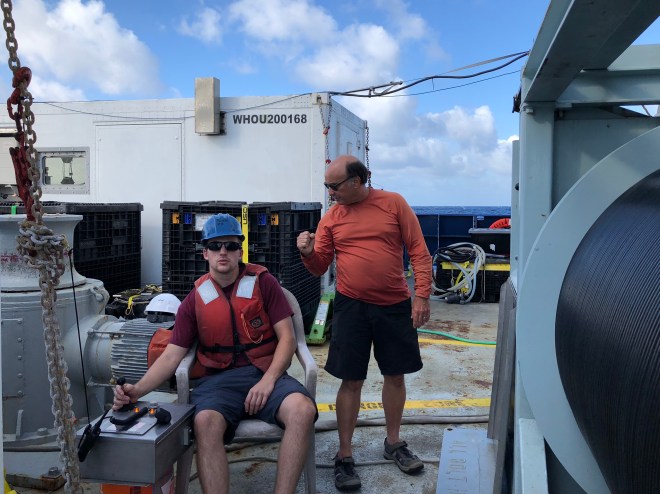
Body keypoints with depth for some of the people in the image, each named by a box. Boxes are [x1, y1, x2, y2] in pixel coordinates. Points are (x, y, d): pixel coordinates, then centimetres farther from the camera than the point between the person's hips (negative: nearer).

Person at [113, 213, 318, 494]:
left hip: (266, 373, -1)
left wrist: (268, 380, -15)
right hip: (220, 379, 1)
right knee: (205, 422, -34)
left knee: (303, 410, -32)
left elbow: (287, 338, 1)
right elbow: (172, 355, 7)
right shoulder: (194, 300, 10)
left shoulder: (263, 283, 5)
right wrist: (137, 391, -11)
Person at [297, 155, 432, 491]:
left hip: (395, 306, 0)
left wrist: (422, 294, -8)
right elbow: (320, 267, 5)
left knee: (395, 375, 13)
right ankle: (344, 457, 16)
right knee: (351, 381, 3)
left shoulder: (393, 203, -2)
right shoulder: (330, 218, 3)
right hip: (351, 307, 0)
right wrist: (308, 253, -16)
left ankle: (393, 443, 33)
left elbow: (418, 250, -2)